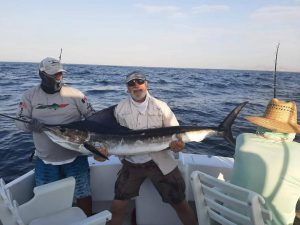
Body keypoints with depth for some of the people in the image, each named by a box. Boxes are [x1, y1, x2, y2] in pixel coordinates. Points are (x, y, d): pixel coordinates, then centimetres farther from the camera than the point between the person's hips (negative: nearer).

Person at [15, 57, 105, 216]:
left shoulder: (74, 94, -6)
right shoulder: (30, 96, -1)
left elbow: (92, 116, -5)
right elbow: (20, 121, -2)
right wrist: (30, 124, -25)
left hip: (75, 157, -1)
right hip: (45, 161, 2)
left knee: (83, 194, 10)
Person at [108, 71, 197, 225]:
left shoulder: (161, 106, 0)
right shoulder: (120, 108, 3)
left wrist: (178, 144, -21)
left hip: (161, 162, 0)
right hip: (131, 163, 1)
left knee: (180, 204, 8)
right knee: (117, 207, 5)